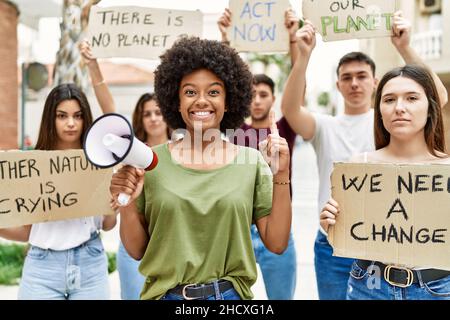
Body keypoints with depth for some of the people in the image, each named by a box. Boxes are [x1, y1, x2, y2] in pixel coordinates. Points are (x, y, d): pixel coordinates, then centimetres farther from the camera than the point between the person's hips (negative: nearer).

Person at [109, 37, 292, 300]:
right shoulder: (152, 162, -4)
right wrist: (127, 205, -16)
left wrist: (281, 176, -13)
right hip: (165, 294, 0)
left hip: (230, 296, 0)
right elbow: (137, 250, 1)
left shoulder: (251, 162, -4)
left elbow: (277, 244, -4)